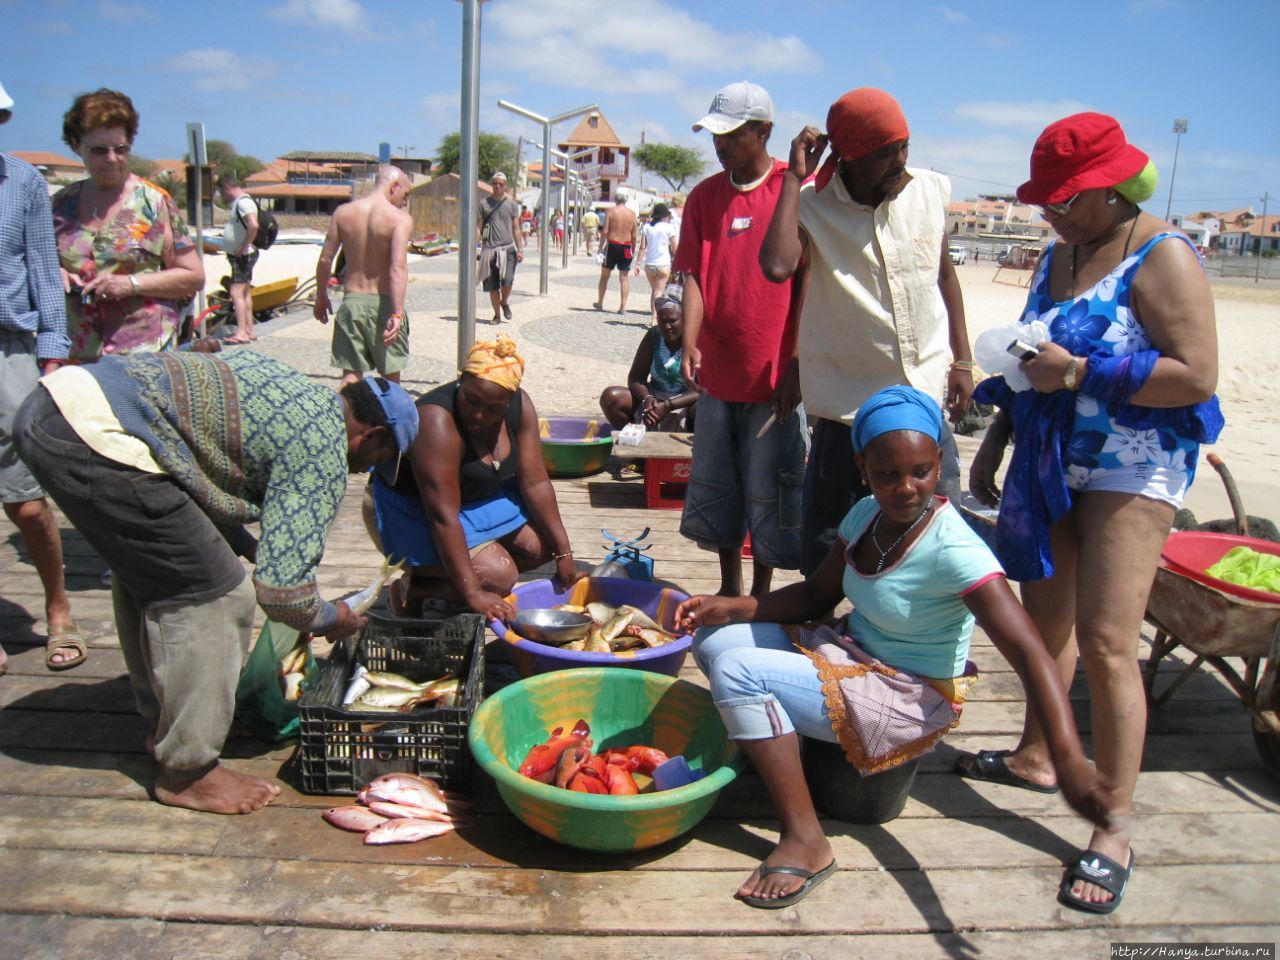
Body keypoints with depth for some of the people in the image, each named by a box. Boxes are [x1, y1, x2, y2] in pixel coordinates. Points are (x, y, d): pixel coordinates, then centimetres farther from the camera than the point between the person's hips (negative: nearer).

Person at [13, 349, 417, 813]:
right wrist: (331, 619, 13)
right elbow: (279, 591, -8)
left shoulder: (285, 385, 21)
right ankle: (186, 772, 15)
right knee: (210, 594, 0)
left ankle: (163, 723, 41)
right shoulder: (324, 453, -5)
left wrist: (251, 548, 26)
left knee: (148, 569, 25)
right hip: (96, 436, -11)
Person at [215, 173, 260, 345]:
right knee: (245, 293, 14)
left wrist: (243, 247, -24)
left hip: (243, 256, -11)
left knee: (236, 292, -15)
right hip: (241, 257, 11)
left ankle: (241, 332, -18)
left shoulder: (243, 201, -17)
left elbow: (253, 225, -32)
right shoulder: (238, 202, 16)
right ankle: (249, 331, 20)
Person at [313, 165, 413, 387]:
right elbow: (398, 268, -22)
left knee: (351, 375, 8)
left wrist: (321, 297, 17)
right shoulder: (400, 218, -10)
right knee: (391, 376, 12)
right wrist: (397, 313, -26)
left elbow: (325, 260, 4)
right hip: (383, 303, -3)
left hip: (351, 301, 3)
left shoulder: (343, 212, 3)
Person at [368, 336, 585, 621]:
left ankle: (443, 575, 3)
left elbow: (535, 481, -10)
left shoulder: (519, 405, -14)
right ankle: (412, 587, -2)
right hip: (418, 508, -8)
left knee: (542, 545, -5)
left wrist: (564, 553, -12)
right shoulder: (437, 420, -34)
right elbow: (444, 516, -35)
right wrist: (472, 593, -36)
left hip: (481, 495, 8)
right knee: (499, 577, -22)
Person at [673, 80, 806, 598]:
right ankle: (728, 589, 29)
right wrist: (689, 344, -12)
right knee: (716, 488, 13)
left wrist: (797, 365, -11)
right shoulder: (704, 196, 8)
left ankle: (760, 595, 20)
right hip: (718, 371, 5)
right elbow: (694, 276, 3)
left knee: (768, 493, 4)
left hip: (775, 376, -5)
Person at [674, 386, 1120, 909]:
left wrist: (1071, 762, -44)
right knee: (717, 640, -5)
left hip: (909, 695, -7)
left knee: (738, 670, -22)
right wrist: (733, 607, -11)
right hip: (851, 652, 7)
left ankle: (805, 842, -13)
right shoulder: (866, 515, -4)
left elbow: (1030, 654, -32)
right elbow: (816, 595, 4)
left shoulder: (953, 549, -26)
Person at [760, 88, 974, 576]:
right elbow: (778, 265, -31)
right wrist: (794, 177, -21)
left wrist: (962, 359, 13)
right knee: (827, 554, 6)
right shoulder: (813, 206, -10)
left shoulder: (933, 190, 2)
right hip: (849, 407, -3)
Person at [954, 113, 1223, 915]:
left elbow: (1196, 376, -20)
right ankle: (1037, 758, 36)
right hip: (1051, 463, 8)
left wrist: (1079, 373, -24)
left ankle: (1113, 835, 1)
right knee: (1044, 619, 16)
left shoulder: (1162, 258, -12)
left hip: (1131, 469, -7)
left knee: (1106, 644, -10)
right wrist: (996, 441, 18)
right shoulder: (1059, 255, 12)